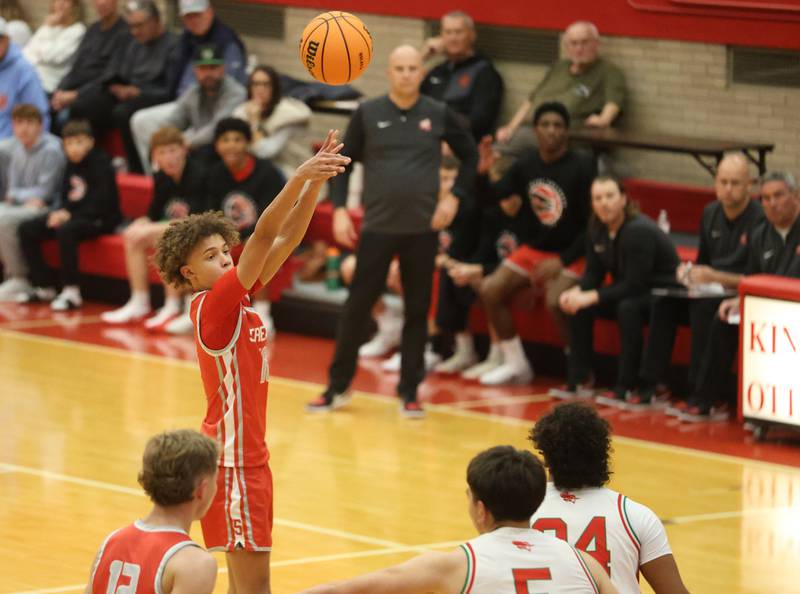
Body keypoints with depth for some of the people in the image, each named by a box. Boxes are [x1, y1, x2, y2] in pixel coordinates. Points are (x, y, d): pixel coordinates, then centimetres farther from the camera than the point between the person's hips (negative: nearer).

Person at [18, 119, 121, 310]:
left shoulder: (101, 165, -14)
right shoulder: (72, 165, 10)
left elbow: (101, 204, -20)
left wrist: (70, 215, -24)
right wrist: (61, 212, -7)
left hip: (101, 220, -9)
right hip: (73, 215, 9)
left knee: (65, 230, -38)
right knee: (27, 230, -2)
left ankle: (71, 292, -32)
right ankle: (43, 287, 4)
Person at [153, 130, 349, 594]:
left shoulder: (237, 299, 6)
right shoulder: (213, 305, -15)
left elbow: (285, 240, 3)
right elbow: (264, 237, -24)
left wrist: (315, 183, -7)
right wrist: (300, 178, -31)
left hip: (248, 454, 9)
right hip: (233, 459, -9)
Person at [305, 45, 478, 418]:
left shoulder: (438, 115, 1)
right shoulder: (368, 114, -1)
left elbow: (470, 155, 13)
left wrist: (455, 197, 0)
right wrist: (339, 209, -5)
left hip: (422, 229, 1)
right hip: (377, 227, -1)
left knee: (417, 310, 5)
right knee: (357, 307, 1)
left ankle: (409, 391, 14)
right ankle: (337, 387, 11)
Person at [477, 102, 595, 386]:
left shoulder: (582, 167, -17)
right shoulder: (527, 163, 0)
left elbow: (593, 223, -17)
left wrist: (563, 261, -22)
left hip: (571, 253, -6)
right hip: (534, 248, 6)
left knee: (556, 301, -31)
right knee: (490, 290, -8)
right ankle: (516, 364, 6)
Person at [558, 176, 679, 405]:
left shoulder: (640, 231, -26)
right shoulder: (597, 229, -2)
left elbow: (634, 284, -28)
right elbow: (593, 273, 3)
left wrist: (591, 297, -32)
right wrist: (577, 292, -19)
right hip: (629, 290, 8)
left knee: (628, 308, -37)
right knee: (578, 306, -9)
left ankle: (625, 388, -31)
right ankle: (577, 381, -5)